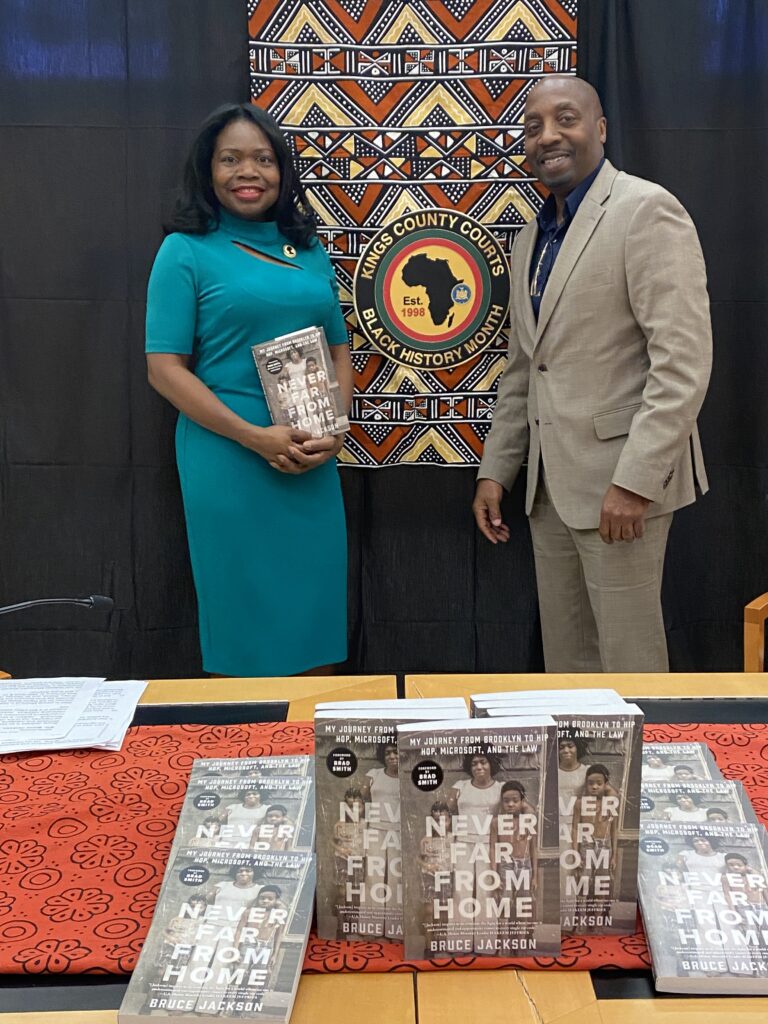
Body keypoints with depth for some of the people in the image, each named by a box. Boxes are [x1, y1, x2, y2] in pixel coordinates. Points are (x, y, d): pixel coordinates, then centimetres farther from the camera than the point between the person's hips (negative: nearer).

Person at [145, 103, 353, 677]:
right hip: (228, 458, -4)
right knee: (242, 616, 4)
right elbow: (165, 368, -7)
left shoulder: (310, 252, 12)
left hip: (313, 463, 5)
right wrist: (255, 436, -16)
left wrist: (336, 430, -3)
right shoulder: (187, 251, -2)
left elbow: (340, 350, 15)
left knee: (314, 611, 9)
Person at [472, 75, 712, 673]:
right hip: (550, 486, 8)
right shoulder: (531, 238, 16)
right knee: (566, 660, 14)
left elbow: (684, 360, -17)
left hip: (622, 480, -7)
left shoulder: (646, 210, -9)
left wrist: (634, 480, -21)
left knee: (628, 663, 2)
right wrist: (495, 470, 13)